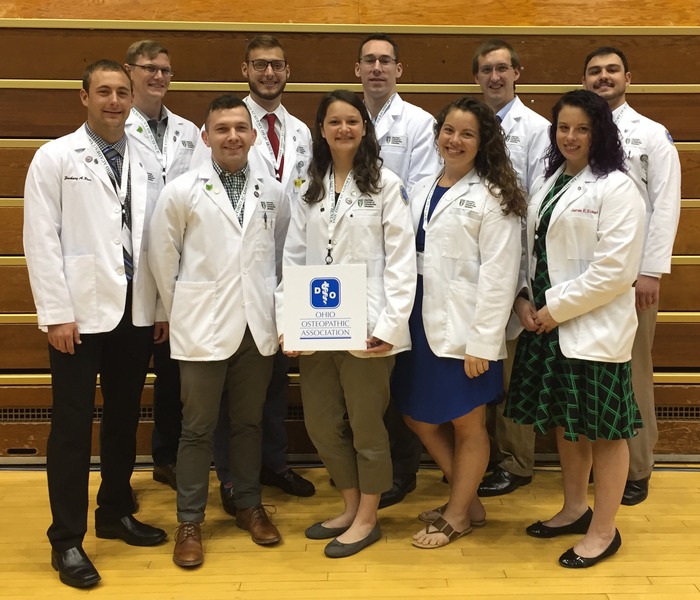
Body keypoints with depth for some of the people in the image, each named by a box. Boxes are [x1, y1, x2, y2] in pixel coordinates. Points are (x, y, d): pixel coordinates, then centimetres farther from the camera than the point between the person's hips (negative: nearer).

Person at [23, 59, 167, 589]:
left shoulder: (145, 161, 8)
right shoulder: (55, 157, -2)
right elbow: (42, 240, -6)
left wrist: (162, 305, 5)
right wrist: (57, 314, -11)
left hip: (136, 311, 4)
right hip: (81, 312, -4)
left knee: (124, 417, 15)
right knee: (73, 425, 2)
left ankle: (116, 513, 32)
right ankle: (67, 540, 14)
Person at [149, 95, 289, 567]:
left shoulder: (274, 192, 4)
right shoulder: (181, 191, -3)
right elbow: (163, 258, 3)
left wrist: (277, 305, 11)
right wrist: (181, 310, 6)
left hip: (259, 327, 3)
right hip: (203, 328, -2)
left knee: (249, 422, 14)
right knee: (198, 429, 6)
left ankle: (249, 505, 31)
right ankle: (190, 520, 18)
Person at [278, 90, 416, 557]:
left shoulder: (386, 184, -2)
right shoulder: (309, 189, 11)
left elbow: (401, 260, -7)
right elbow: (294, 258, 7)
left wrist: (390, 325, -14)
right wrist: (287, 320, -2)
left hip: (366, 328, -5)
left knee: (365, 424, 7)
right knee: (321, 423, 11)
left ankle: (368, 518, 24)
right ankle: (350, 506, 31)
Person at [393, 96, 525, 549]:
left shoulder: (492, 198, -9)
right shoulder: (422, 191, 11)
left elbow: (498, 276, -13)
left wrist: (481, 342, -17)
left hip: (465, 332, -7)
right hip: (423, 326, 7)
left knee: (468, 426, 8)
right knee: (420, 419, 16)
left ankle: (458, 515, 27)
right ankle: (469, 500, 34)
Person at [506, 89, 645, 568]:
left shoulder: (616, 188, -10)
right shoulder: (550, 182, 13)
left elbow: (615, 269, -17)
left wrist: (557, 308, -15)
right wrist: (524, 298, -1)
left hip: (593, 329, -7)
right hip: (546, 324, 8)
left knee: (603, 428, 3)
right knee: (564, 422, 17)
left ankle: (603, 531, 16)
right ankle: (575, 510, 34)